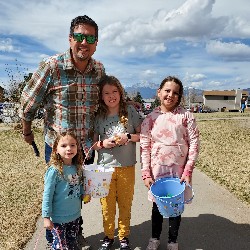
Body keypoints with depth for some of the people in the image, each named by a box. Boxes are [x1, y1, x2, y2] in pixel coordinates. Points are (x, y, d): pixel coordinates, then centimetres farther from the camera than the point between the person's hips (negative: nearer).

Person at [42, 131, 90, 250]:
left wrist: (84, 194, -2)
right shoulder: (54, 170, -21)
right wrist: (46, 217, -13)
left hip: (75, 215, 6)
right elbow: (47, 195, -16)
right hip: (59, 218, -5)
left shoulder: (77, 168, -4)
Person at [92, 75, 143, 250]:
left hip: (126, 167, 0)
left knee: (125, 204, 14)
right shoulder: (98, 116, -1)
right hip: (105, 167, 1)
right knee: (107, 205, 12)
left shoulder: (130, 111, -5)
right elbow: (92, 143, 5)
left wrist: (128, 137, -16)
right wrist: (103, 144, -15)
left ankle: (124, 236, 34)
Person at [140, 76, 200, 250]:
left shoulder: (186, 116, -4)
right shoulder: (151, 118, -1)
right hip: (157, 170, 1)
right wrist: (146, 173, -7)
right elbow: (145, 147, -2)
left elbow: (194, 143, -6)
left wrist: (188, 171, -11)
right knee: (157, 204, 15)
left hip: (179, 170, -1)